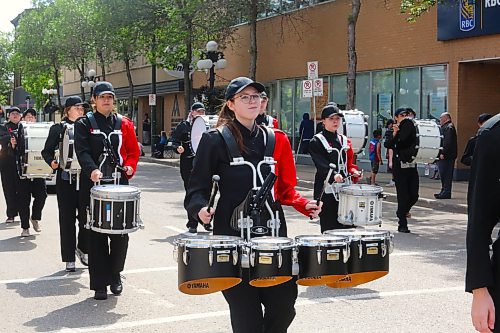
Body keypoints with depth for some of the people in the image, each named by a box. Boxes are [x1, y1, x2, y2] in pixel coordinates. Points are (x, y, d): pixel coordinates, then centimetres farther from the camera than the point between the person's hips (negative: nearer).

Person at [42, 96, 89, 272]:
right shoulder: (58, 128, 3)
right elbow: (46, 151, 4)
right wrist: (52, 162, -15)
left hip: (85, 178, 2)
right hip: (65, 179, -2)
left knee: (86, 216, 0)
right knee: (67, 219, 2)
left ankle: (83, 248, 26)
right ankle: (69, 259, 11)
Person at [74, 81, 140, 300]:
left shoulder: (124, 123, 11)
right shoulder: (84, 124, 3)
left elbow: (134, 151, 13)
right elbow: (82, 151, -11)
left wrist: (129, 167, -7)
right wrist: (92, 170, -28)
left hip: (119, 185, 2)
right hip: (94, 185, -2)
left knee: (121, 233, 1)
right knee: (97, 235, 2)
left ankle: (115, 274, 24)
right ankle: (100, 284, 9)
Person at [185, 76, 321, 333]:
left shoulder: (276, 140, 10)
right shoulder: (215, 140, -2)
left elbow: (285, 189, 14)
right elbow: (197, 189, -2)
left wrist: (304, 205, -3)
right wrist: (201, 208, -22)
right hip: (232, 235, -3)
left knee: (284, 306, 2)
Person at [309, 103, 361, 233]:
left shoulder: (345, 140, 16)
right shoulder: (316, 142, -4)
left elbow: (350, 162, 19)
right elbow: (321, 164, -16)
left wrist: (353, 171, -3)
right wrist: (334, 175, -33)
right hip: (327, 191, -6)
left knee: (345, 226, 5)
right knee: (329, 228, -4)